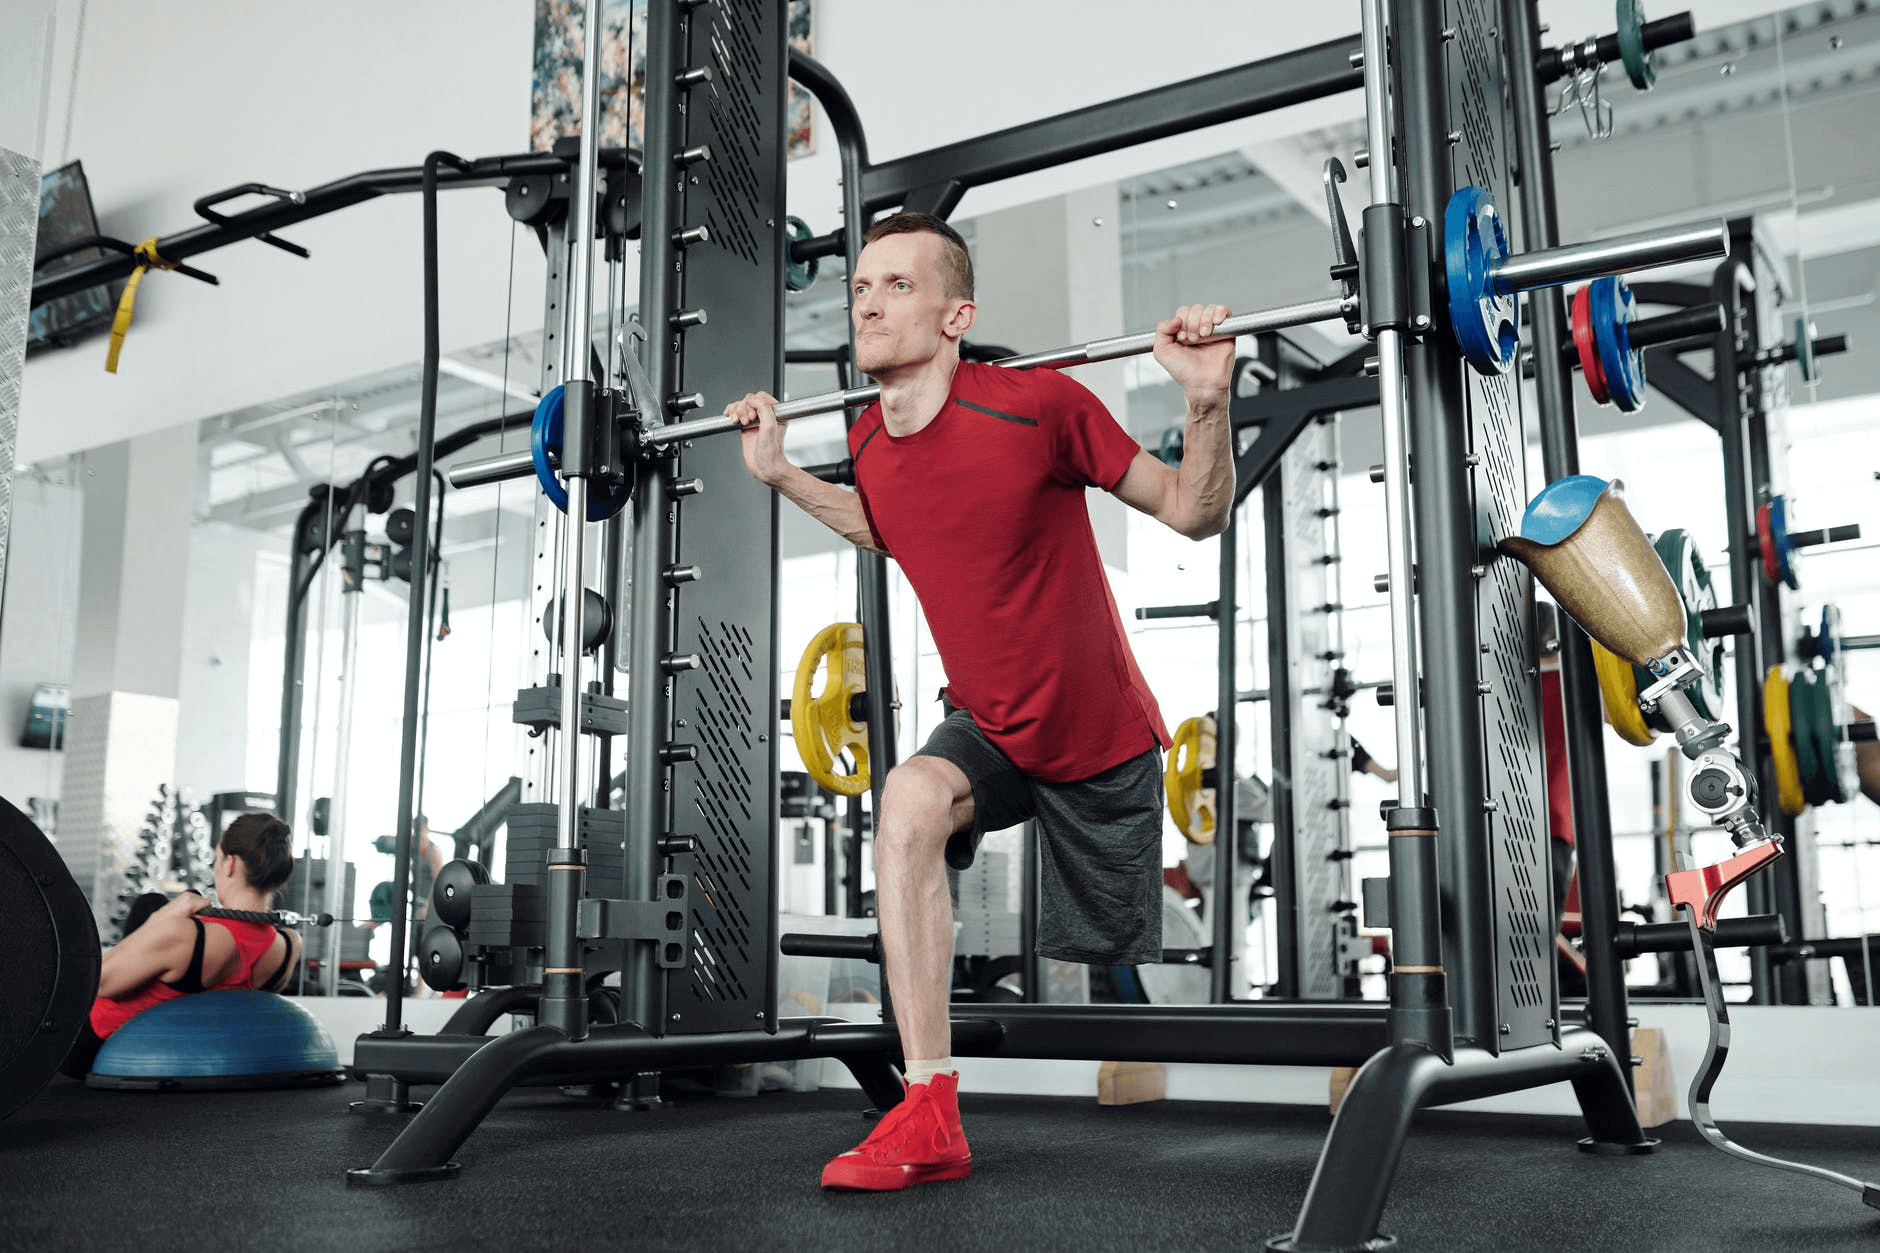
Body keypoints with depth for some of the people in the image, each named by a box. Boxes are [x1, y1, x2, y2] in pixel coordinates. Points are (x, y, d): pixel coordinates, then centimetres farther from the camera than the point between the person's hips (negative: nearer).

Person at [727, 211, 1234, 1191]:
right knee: (909, 800, -31)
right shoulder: (870, 443, -8)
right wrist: (779, 473, 8)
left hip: (1104, 741, -3)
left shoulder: (1037, 405, -24)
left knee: (1109, 965, 11)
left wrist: (1207, 401, -32)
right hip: (985, 726, 3)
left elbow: (1196, 515, -15)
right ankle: (929, 1118, -24)